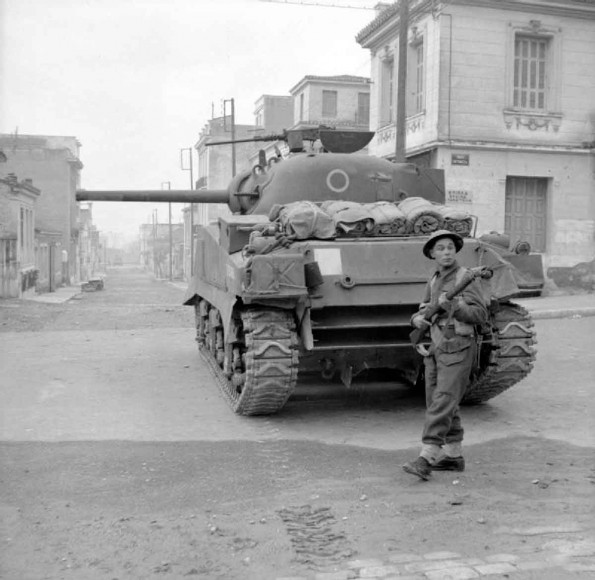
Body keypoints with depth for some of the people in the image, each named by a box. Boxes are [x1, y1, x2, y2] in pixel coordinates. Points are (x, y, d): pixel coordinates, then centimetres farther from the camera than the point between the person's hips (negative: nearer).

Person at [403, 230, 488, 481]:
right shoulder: (433, 282, 15)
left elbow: (480, 314, -11)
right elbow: (423, 311, 19)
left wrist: (453, 304, -23)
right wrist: (419, 319, -4)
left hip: (458, 349, -7)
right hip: (435, 349, 7)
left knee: (442, 403, -12)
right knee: (440, 404, 10)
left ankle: (425, 460, -16)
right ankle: (454, 456, 21)